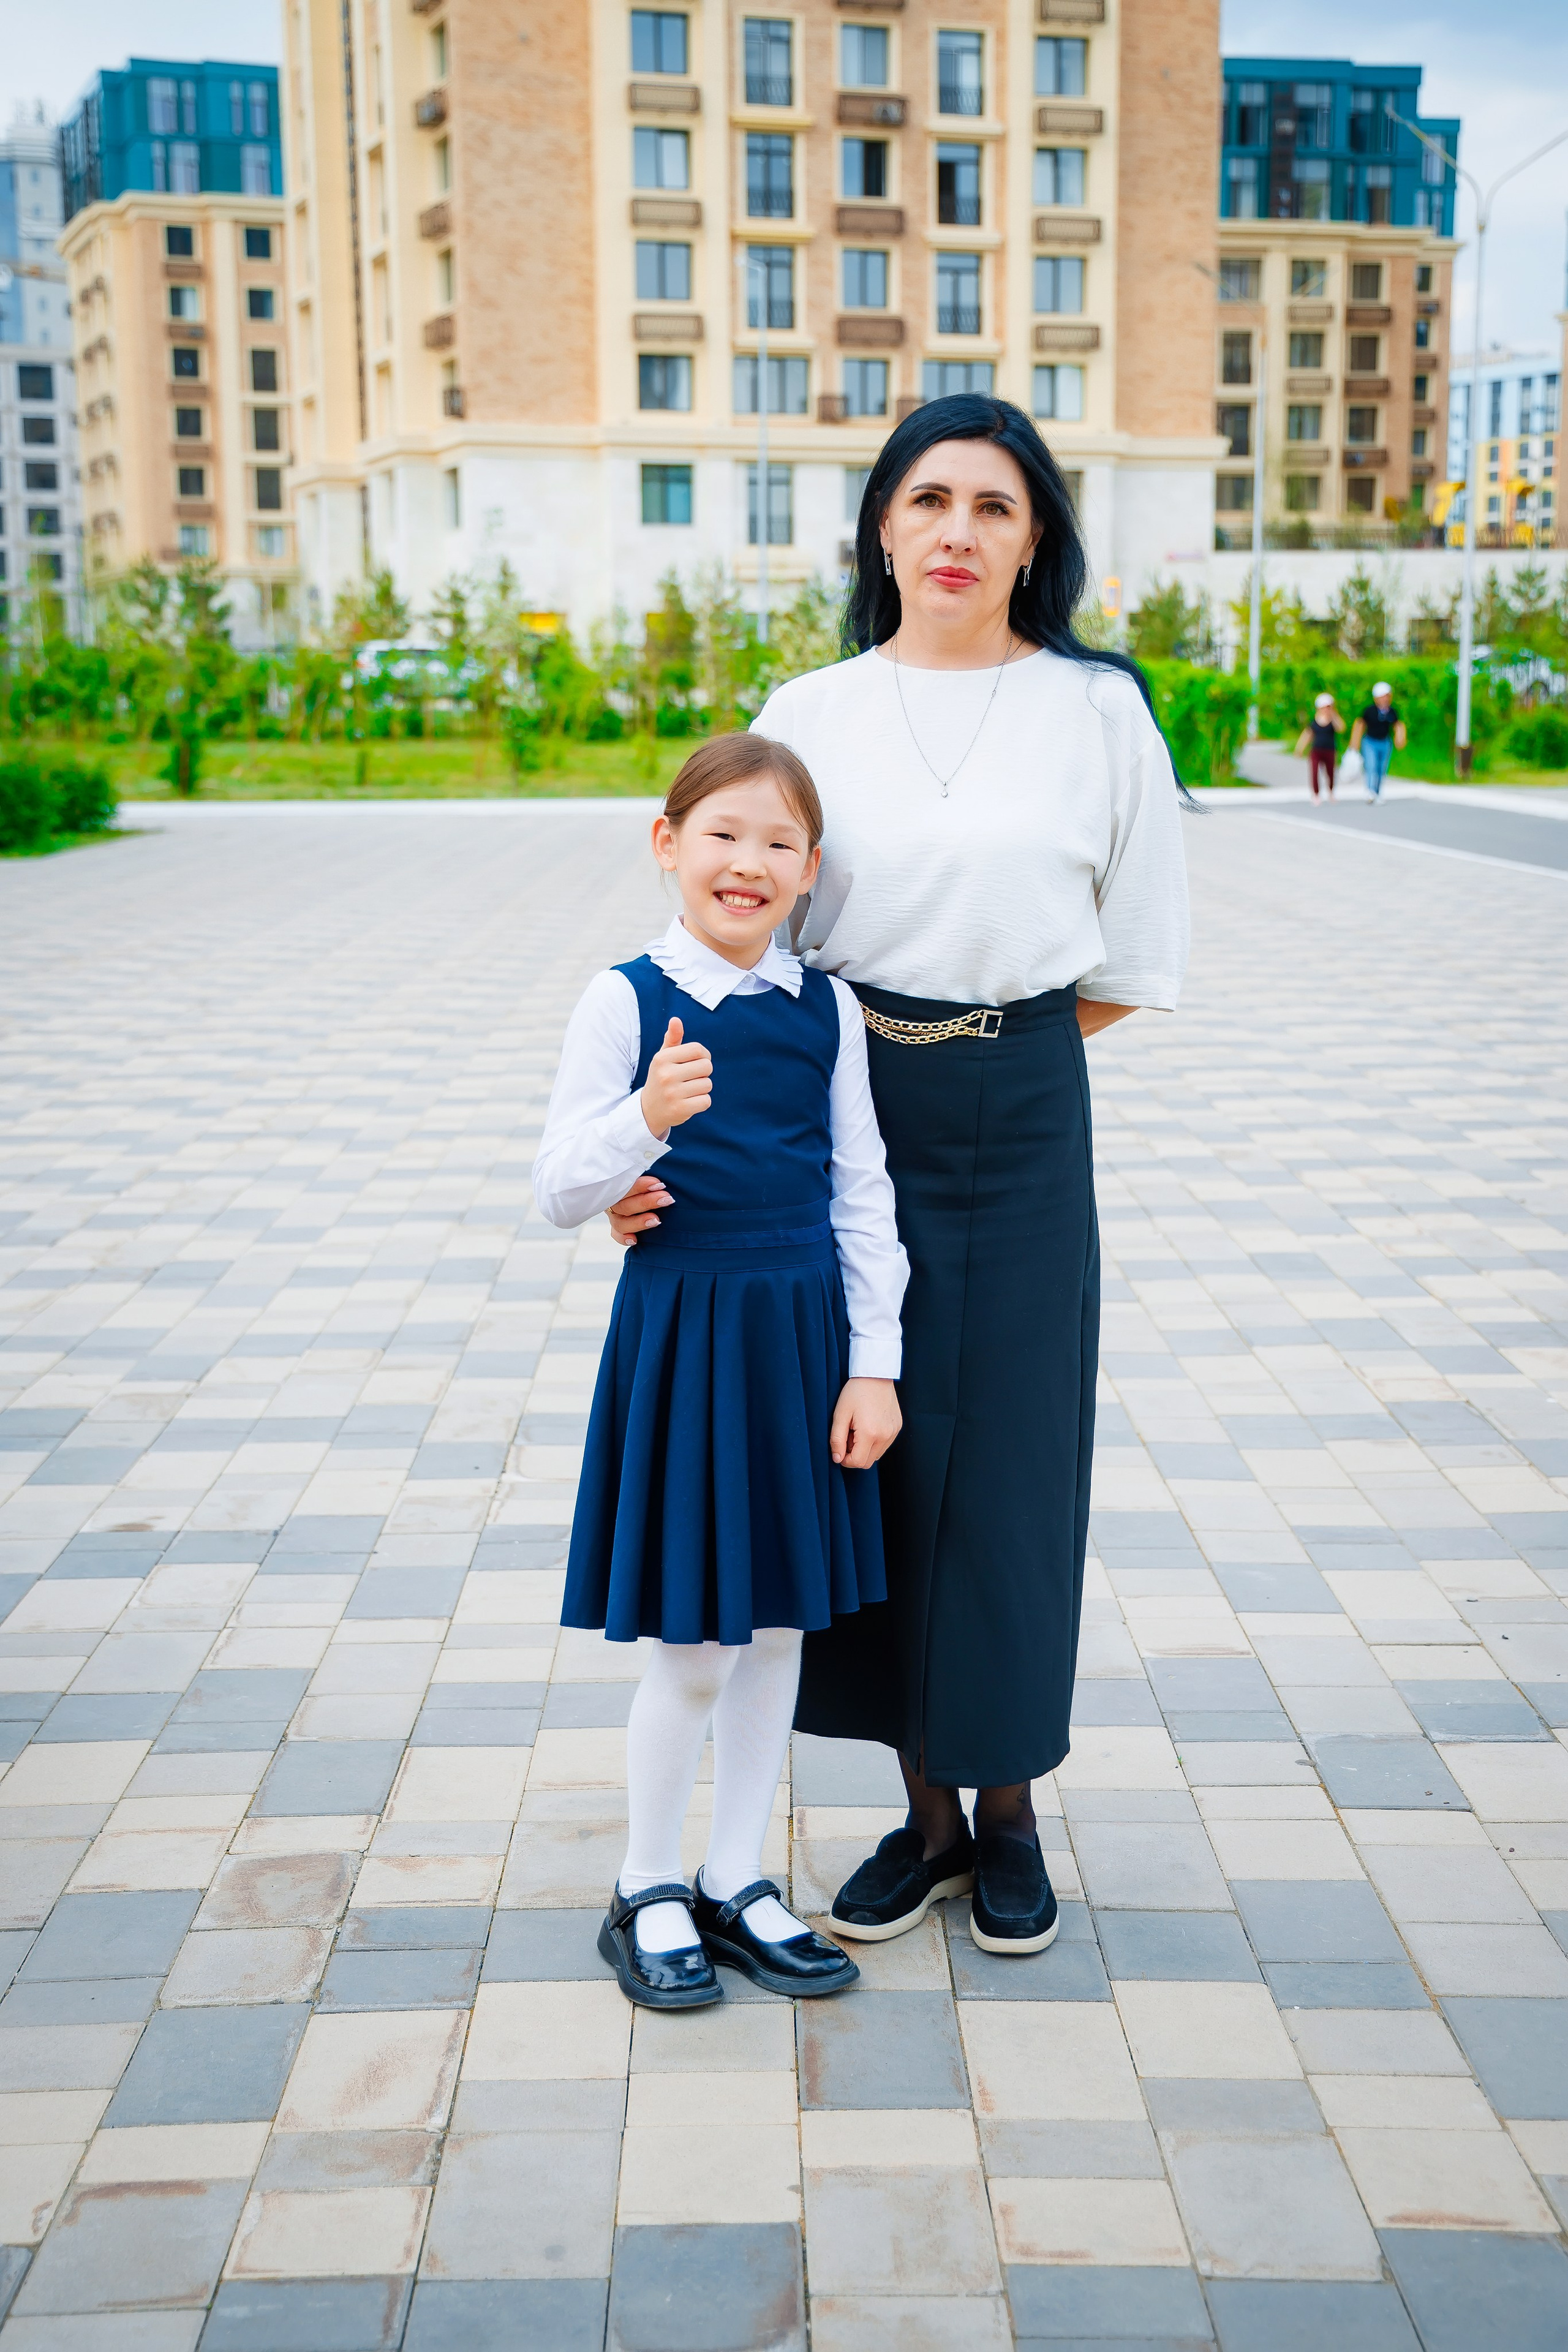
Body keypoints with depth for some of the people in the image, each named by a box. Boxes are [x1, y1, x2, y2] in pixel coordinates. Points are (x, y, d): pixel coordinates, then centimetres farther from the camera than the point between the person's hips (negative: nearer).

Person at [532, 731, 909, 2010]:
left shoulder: (825, 1009, 2)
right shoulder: (626, 1001, -8)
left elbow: (863, 1192, 6)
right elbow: (559, 1194, -8)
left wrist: (874, 1364, 2)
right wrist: (645, 1119, -27)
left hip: (802, 1333, 4)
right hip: (680, 1332, -4)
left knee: (779, 1627, 13)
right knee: (694, 1648, 2)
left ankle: (736, 1882, 30)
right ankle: (646, 1896, 23)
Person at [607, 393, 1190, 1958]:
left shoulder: (1097, 709, -1)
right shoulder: (809, 714, 3)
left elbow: (1132, 967, 4)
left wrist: (989, 1043, 2)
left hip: (1019, 1124, -1)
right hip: (843, 1119, 2)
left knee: (1007, 1457, 5)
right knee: (875, 1449, 8)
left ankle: (1010, 1807, 27)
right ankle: (929, 1811, 26)